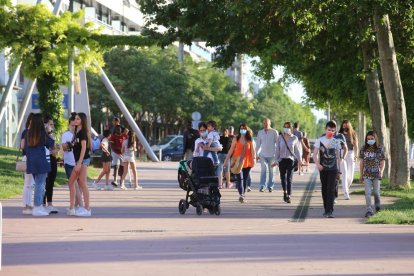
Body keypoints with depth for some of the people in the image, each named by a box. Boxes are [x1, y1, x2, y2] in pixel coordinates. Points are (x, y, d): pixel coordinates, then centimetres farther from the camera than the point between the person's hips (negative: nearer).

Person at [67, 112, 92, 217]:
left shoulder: (83, 132, -10)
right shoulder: (77, 132, 17)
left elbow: (83, 148, -17)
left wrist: (79, 163, -20)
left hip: (83, 160, -10)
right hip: (79, 161, 10)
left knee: (82, 183, -10)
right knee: (71, 182, 9)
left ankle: (87, 209, -9)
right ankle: (72, 208, 10)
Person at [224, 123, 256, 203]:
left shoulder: (250, 140, 6)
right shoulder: (236, 139, 3)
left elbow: (253, 150, 1)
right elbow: (231, 150, 6)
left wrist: (254, 159, -14)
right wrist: (226, 160, 4)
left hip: (247, 162, 2)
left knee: (245, 179, 9)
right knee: (240, 178, -14)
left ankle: (243, 195, 20)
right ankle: (241, 195, -24)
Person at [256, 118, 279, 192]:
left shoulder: (274, 132, -1)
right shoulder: (260, 132, 8)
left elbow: (278, 143, 1)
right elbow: (258, 144, 13)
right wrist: (257, 154, 9)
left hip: (272, 155, -1)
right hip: (263, 155, 1)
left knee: (271, 171, 4)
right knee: (263, 170, -10)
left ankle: (270, 186, 10)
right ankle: (262, 186, -13)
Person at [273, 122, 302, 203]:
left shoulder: (294, 138, 1)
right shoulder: (280, 137, 3)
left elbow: (297, 150, 7)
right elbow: (277, 150, 6)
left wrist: (299, 160, 5)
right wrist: (276, 161, 3)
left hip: (290, 160, -2)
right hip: (282, 159, 2)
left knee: (289, 178, -10)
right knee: (283, 177, 12)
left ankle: (288, 196, -12)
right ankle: (285, 192, 34)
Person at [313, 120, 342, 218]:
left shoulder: (336, 141, 5)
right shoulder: (320, 140, 0)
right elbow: (315, 154, -3)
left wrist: (338, 167, 16)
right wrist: (317, 164, -19)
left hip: (333, 169, 0)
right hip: (323, 169, 0)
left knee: (331, 190, -10)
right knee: (324, 189, 9)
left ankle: (330, 211, -15)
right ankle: (326, 209, 22)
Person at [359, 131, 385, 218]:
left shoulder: (380, 149, -1)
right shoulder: (364, 149, 4)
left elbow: (382, 162, 0)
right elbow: (361, 162, 9)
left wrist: (381, 172, -14)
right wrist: (361, 175, 9)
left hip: (376, 174, -1)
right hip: (367, 175, 1)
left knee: (376, 192, 6)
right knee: (367, 193, -8)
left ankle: (378, 207, 31)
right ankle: (369, 210, -8)